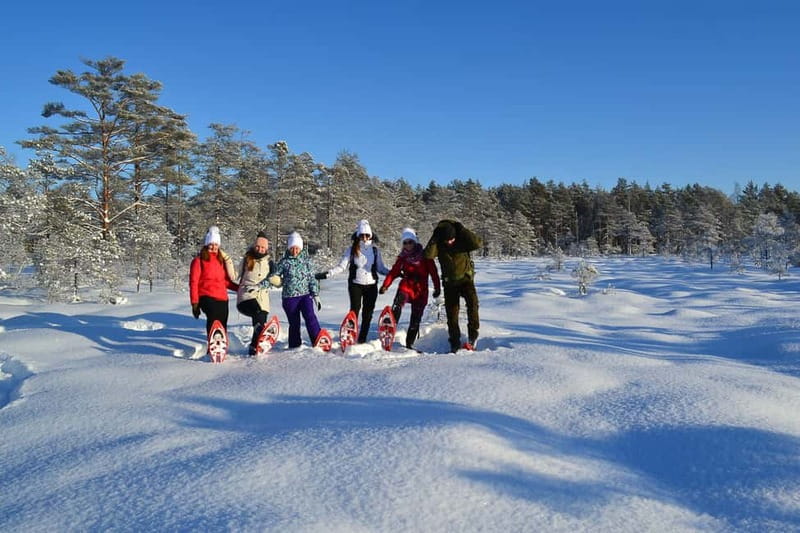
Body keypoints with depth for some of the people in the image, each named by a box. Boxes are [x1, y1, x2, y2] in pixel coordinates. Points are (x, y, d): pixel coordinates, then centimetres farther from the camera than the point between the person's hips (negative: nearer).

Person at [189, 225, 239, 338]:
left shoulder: (221, 259, 20)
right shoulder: (199, 260, 4)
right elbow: (193, 282, 1)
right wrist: (195, 303, -4)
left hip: (222, 298, 6)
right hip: (207, 297, -6)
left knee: (222, 326, 6)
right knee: (213, 320, -29)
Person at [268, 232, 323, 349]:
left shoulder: (306, 261, 4)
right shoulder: (284, 262, 1)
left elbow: (312, 279, 6)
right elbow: (274, 278, 5)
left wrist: (316, 295, 2)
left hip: (305, 295, 0)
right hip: (289, 297, 0)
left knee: (310, 317, -20)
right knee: (294, 324, 5)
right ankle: (294, 348, 18)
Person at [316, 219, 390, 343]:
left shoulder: (375, 250, 7)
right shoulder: (351, 250, 1)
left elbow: (380, 268, 11)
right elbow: (341, 267, -2)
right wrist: (327, 274, -14)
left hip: (371, 285, 2)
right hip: (355, 285, -2)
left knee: (368, 314, 5)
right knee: (355, 310, -6)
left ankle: (362, 339, 14)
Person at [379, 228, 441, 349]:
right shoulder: (402, 257, 8)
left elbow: (433, 272, 1)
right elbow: (393, 272, 5)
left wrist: (437, 288, -3)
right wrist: (385, 285, -6)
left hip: (421, 290, -1)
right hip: (406, 286, 1)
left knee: (415, 320, 2)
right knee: (397, 304, -31)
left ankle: (409, 344, 11)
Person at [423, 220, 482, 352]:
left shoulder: (462, 240, -11)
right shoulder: (438, 244, -8)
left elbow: (478, 243, -28)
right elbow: (427, 254, -24)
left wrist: (463, 231, -27)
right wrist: (435, 238, -25)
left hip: (466, 279, -2)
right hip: (450, 283, 2)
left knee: (472, 301, -29)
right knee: (451, 314, 3)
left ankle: (473, 335, -19)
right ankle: (455, 343, 15)